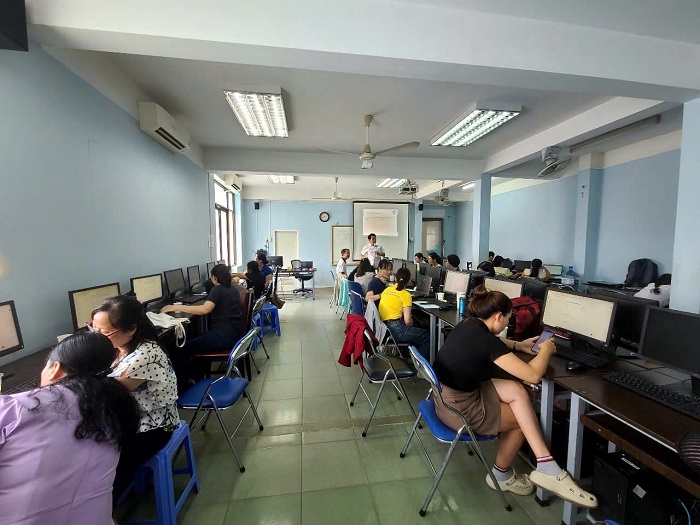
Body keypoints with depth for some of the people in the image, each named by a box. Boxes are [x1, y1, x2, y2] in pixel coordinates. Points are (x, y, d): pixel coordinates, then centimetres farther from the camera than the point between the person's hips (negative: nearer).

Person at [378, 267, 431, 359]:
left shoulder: (387, 290, 9)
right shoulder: (405, 295, -10)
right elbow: (407, 320, -14)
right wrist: (412, 327, 8)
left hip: (383, 328, 8)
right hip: (396, 330, -8)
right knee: (427, 336, 6)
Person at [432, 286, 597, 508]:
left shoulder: (469, 325, 1)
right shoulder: (486, 341, -26)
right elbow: (533, 375, -19)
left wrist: (519, 345, 19)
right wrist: (545, 350, -1)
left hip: (448, 393, 8)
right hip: (459, 409, -8)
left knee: (517, 391, 5)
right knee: (521, 419, 12)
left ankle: (544, 466, 16)